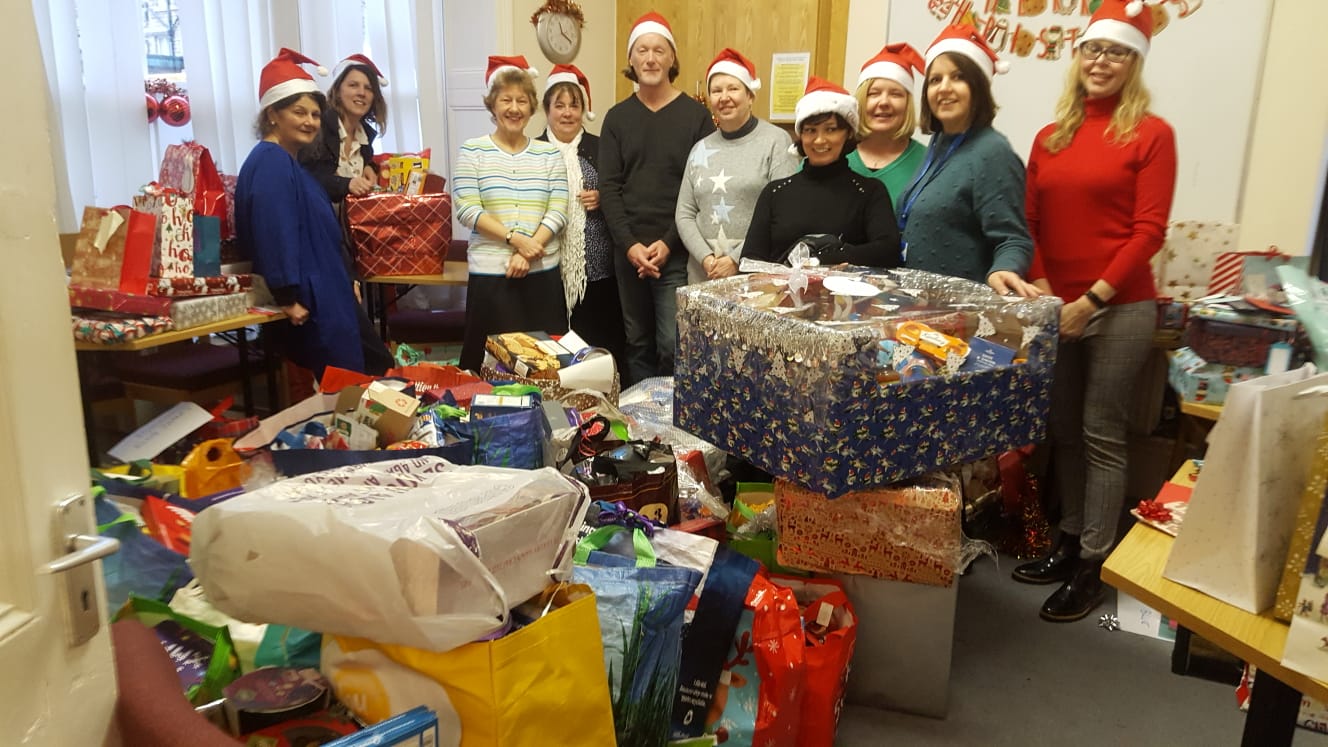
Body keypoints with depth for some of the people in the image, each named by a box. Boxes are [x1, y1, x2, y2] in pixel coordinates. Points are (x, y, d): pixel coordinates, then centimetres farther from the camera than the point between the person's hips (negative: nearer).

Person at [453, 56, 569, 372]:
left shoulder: (549, 154, 9)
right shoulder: (472, 151, 3)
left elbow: (558, 212, 2)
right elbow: (467, 210, -6)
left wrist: (527, 254, -12)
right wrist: (516, 239, -16)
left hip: (543, 273, 2)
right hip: (489, 275, -2)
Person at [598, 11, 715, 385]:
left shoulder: (696, 115, 0)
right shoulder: (617, 118, 8)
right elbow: (609, 188, 2)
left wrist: (668, 243, -13)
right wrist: (629, 244, -10)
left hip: (677, 254, -3)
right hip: (628, 252, 3)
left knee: (674, 346, -4)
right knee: (637, 342, 12)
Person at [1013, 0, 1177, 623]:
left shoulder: (1150, 133, -3)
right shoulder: (1049, 138, 11)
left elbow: (1149, 231, -9)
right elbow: (1031, 223, 9)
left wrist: (1092, 298, -15)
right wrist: (1040, 287, -6)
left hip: (1118, 308, -5)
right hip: (1055, 307, 5)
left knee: (1102, 435, 0)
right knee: (1063, 430, 12)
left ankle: (1091, 567, 9)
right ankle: (1068, 542, 25)